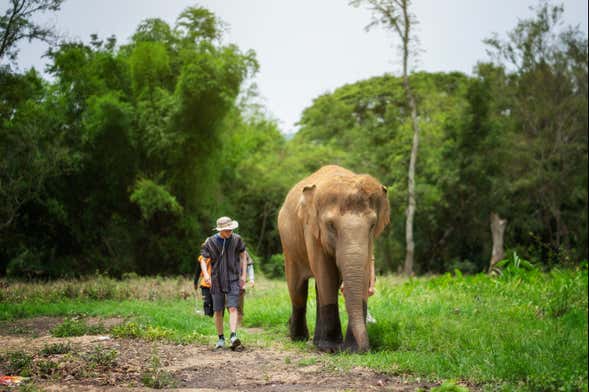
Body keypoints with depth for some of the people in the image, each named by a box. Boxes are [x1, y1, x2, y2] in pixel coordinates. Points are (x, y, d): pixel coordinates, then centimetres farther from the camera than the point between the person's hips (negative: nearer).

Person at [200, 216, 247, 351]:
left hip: (233, 279, -1)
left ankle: (234, 336, -25)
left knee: (233, 308, -15)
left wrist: (243, 275, 8)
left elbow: (243, 256, 12)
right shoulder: (210, 242, -3)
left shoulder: (237, 239, -1)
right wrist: (206, 274, -19)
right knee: (218, 311, 6)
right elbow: (203, 260, 0)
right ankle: (221, 338, 18)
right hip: (217, 280, 1)